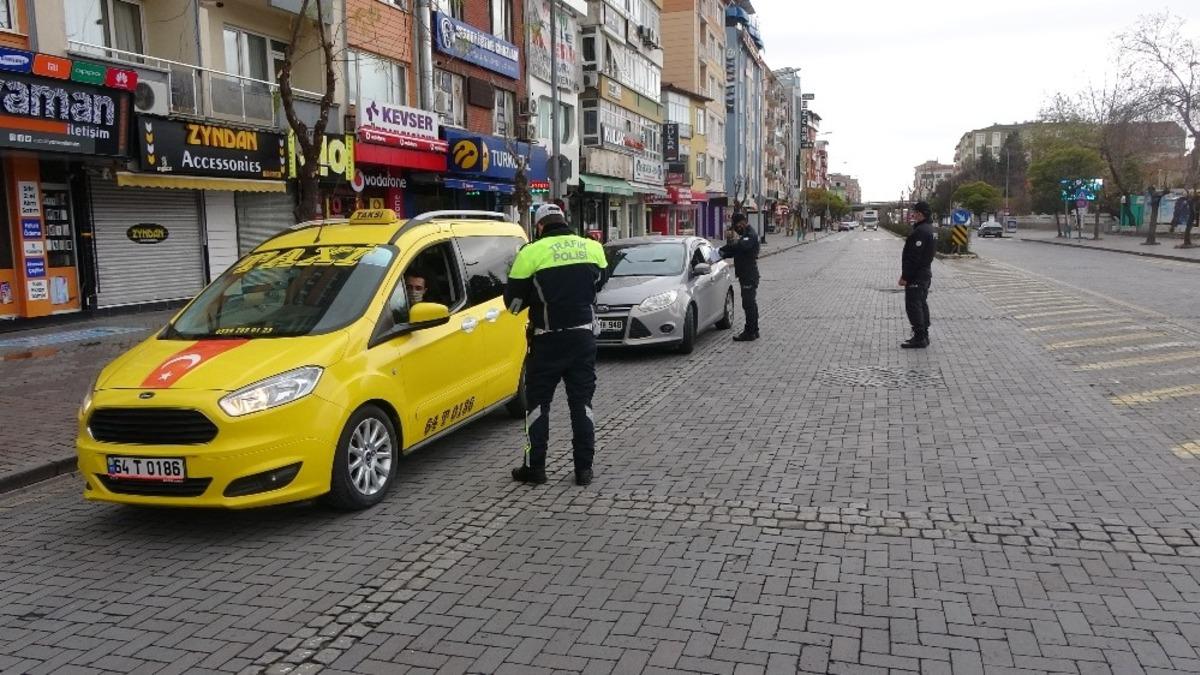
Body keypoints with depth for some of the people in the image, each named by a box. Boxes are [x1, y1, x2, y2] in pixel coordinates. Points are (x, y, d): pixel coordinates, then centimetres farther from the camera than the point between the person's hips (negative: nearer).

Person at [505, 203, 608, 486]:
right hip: (583, 335, 4)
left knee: (537, 402, 10)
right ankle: (584, 468, 13)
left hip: (548, 340, -3)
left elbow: (513, 301, -4)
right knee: (582, 401, 11)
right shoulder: (593, 248, 2)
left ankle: (535, 467, 14)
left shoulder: (531, 253, -11)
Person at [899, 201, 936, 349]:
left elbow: (914, 257, -24)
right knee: (922, 304, 16)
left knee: (913, 306, -7)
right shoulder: (929, 229, 13)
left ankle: (919, 338, -5)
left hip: (916, 276, -11)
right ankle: (923, 336, 22)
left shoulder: (920, 231, -21)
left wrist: (905, 276, -21)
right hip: (925, 273, 11)